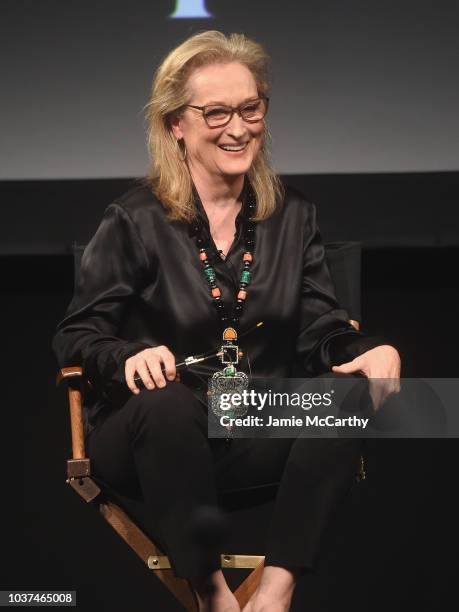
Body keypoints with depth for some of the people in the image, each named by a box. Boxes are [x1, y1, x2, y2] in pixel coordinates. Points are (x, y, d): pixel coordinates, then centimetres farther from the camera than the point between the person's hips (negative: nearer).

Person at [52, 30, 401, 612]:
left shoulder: (293, 216, 11)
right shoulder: (134, 221, -1)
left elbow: (321, 329, 6)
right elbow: (76, 335, -2)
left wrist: (373, 350, -18)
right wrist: (129, 357, -26)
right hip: (161, 433, -3)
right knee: (167, 405, -38)